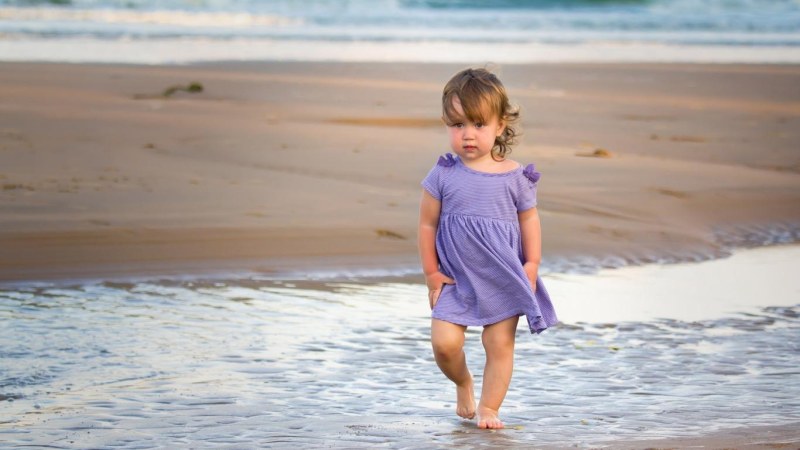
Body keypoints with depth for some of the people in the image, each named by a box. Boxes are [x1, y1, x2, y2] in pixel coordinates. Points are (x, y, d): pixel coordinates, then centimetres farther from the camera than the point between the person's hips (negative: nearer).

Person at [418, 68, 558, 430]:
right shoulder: (442, 176, -7)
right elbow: (427, 224, 1)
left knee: (500, 345, 0)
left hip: (503, 280, 0)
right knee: (444, 343, -8)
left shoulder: (514, 177, -6)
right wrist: (431, 273, 0)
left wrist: (531, 266, 1)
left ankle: (489, 407, 14)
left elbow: (530, 220, 6)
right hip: (455, 279, 0)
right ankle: (463, 384, 21)